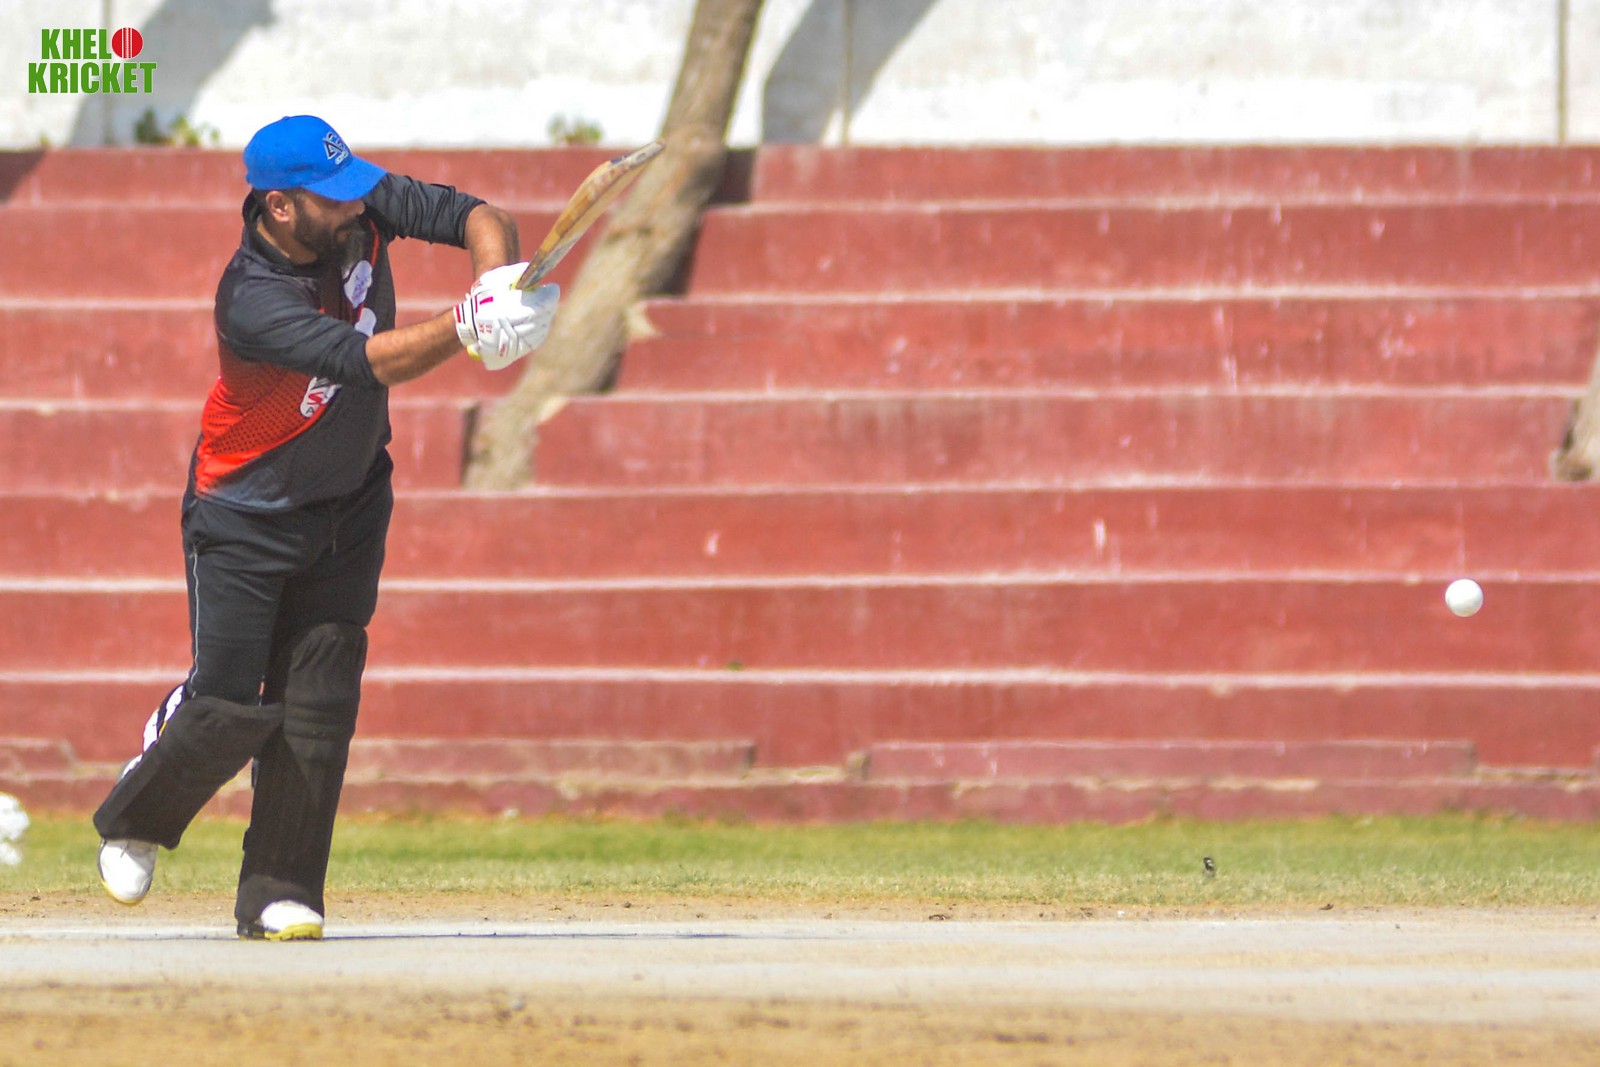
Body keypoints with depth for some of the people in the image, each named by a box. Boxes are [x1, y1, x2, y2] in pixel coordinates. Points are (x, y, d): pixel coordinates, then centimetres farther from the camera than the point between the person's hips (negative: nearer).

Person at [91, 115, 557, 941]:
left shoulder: (362, 210, -12)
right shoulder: (252, 300, -31)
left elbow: (474, 215, -12)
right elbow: (367, 360, -41)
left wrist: (496, 279, -34)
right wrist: (469, 328, -55)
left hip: (349, 511, 5)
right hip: (244, 521, -5)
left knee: (319, 708, -1)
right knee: (230, 708, -6)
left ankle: (278, 894, 6)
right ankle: (134, 824, 22)